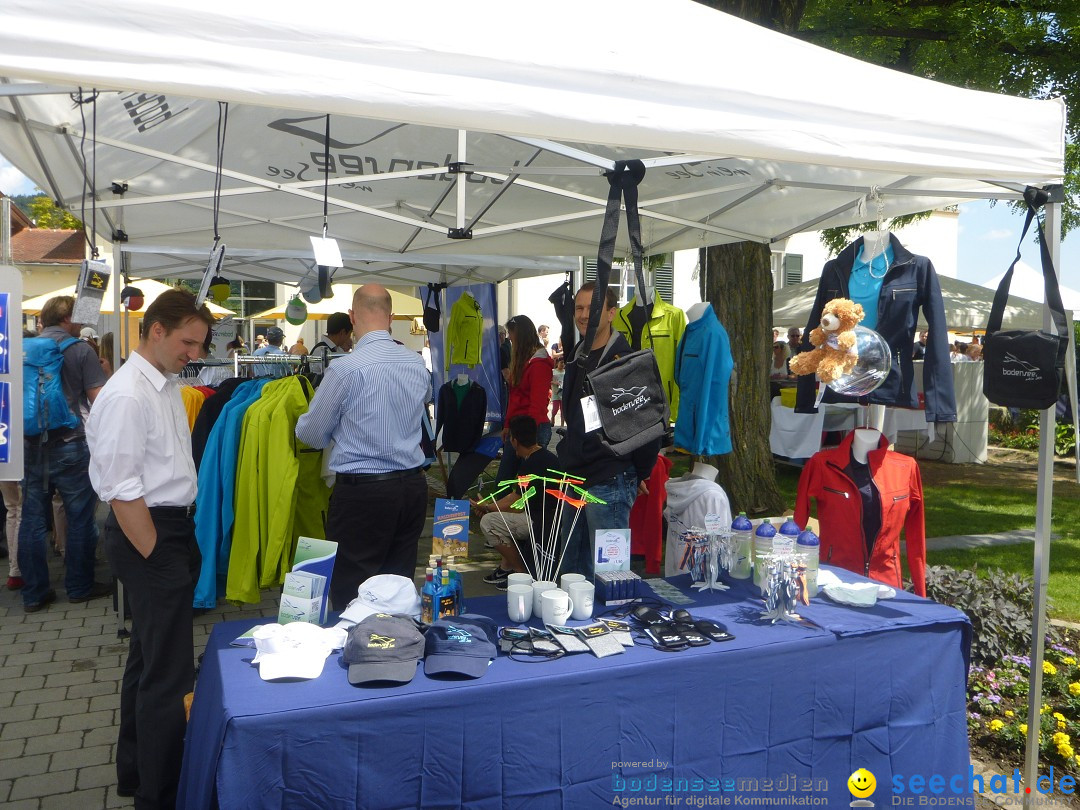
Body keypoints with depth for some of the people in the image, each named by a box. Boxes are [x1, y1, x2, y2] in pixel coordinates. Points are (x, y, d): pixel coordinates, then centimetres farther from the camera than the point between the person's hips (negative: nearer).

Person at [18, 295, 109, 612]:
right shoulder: (80, 350, -7)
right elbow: (98, 399, -10)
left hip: (29, 444, 4)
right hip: (69, 444, -4)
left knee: (31, 518, 10)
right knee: (79, 518, 8)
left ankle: (33, 593, 18)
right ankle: (79, 586, 18)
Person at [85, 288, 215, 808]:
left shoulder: (167, 384, 10)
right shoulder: (127, 396, -19)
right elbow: (122, 491, -21)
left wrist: (184, 544, 16)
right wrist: (156, 559, -16)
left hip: (175, 528, 10)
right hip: (147, 534, -10)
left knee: (148, 656, 22)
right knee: (169, 673, -2)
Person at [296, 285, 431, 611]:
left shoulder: (345, 368, -14)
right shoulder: (417, 364, 2)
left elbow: (312, 433, -3)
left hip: (361, 490, -6)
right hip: (413, 484, 6)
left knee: (351, 597, 5)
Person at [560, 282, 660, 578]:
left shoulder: (626, 361, -14)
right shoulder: (577, 357, 13)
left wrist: (641, 473, -9)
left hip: (610, 483, -9)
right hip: (575, 477, 9)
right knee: (572, 567, 17)